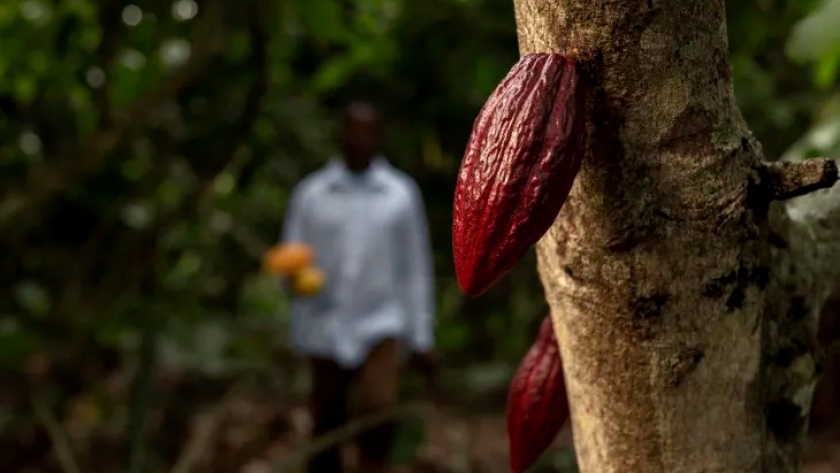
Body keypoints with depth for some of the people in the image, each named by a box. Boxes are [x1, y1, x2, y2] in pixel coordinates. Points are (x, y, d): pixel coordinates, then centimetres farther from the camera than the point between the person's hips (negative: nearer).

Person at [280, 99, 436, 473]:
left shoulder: (402, 194, 3)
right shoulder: (310, 193, 3)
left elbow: (416, 269, 5)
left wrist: (422, 338, 3)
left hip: (381, 324, -1)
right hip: (325, 329, 1)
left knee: (381, 410, -23)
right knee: (326, 431, 9)